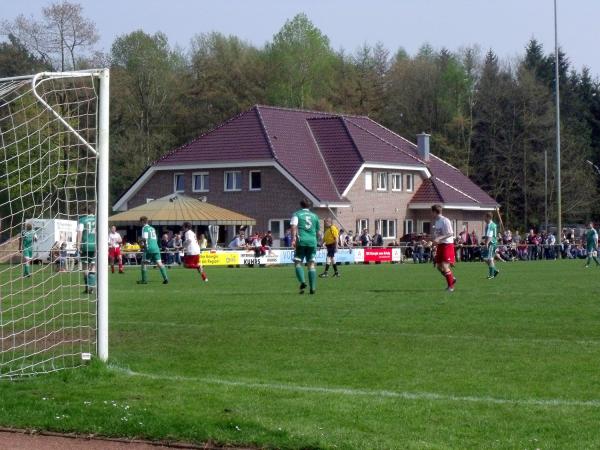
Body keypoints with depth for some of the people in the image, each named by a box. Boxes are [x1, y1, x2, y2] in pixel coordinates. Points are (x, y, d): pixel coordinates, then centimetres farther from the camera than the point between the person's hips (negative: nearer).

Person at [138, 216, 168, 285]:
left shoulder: (144, 228, -3)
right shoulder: (152, 228, 20)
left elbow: (144, 238, -16)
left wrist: (141, 241, 3)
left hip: (149, 248, -6)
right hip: (156, 247, 6)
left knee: (143, 263, 6)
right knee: (159, 263, 2)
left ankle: (144, 280, 4)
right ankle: (166, 278, -9)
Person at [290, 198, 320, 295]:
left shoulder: (297, 214, 8)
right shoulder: (315, 216, 18)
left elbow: (294, 226, -9)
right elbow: (317, 232, 22)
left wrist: (293, 239, -17)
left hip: (301, 241, -3)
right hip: (312, 241, 3)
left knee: (298, 262, 4)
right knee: (311, 264, 3)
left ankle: (302, 281, -19)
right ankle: (313, 288, -3)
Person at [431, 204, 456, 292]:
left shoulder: (445, 221, -15)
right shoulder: (436, 221, 11)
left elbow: (450, 234, -20)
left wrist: (439, 238, -26)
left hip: (447, 244, -9)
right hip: (439, 245, 9)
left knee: (445, 266, -13)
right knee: (439, 266, 10)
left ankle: (451, 286, -1)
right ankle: (452, 279, 29)